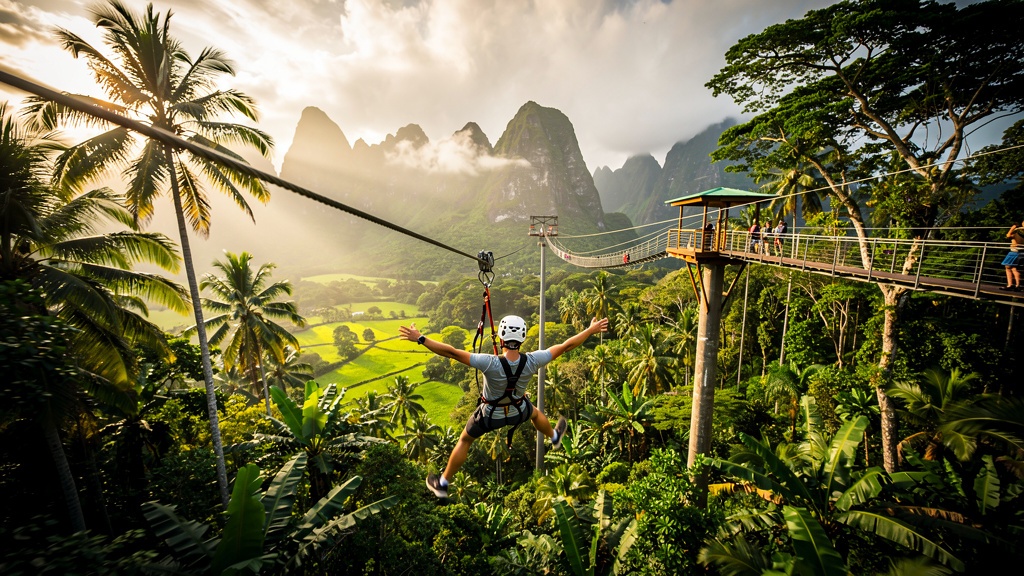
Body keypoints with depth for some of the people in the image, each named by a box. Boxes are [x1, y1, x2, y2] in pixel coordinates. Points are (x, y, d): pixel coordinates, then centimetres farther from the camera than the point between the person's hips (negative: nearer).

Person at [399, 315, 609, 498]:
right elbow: (565, 346, -22)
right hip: (518, 411, 2)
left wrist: (420, 339, -32)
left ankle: (442, 484, 41)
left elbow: (451, 352, -39)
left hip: (490, 414, -2)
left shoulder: (490, 363, -40)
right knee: (536, 414, 37)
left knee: (464, 441, 23)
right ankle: (554, 437, 67)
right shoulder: (532, 361, -31)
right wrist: (591, 330, -12)